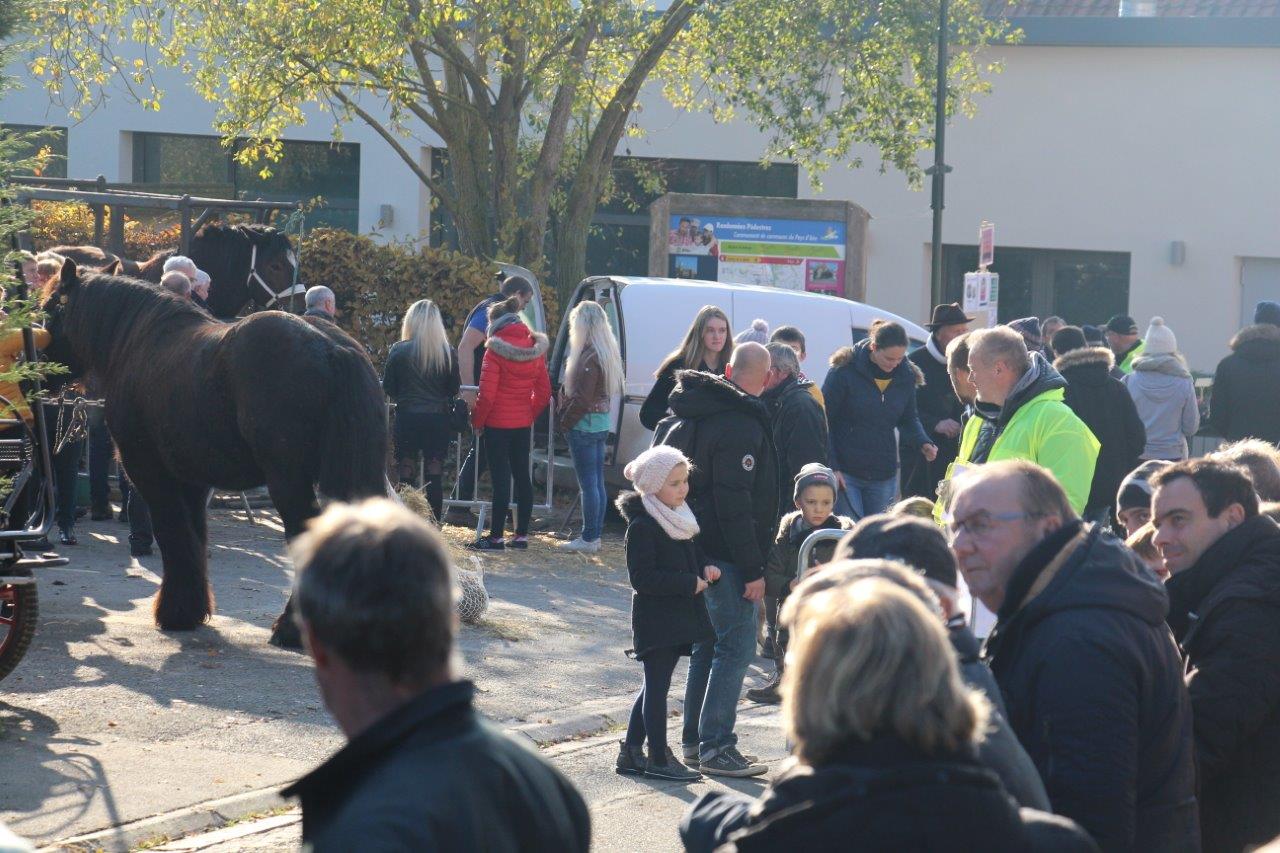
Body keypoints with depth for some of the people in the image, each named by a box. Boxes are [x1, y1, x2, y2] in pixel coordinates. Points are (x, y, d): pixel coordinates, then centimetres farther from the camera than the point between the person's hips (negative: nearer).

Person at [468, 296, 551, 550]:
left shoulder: (496, 351, -13)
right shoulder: (535, 350, 6)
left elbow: (487, 395, -15)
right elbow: (544, 392, 9)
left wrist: (477, 420, -3)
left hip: (498, 423, -6)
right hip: (523, 423, 6)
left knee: (500, 478, -5)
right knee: (522, 476, 12)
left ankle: (496, 537, -1)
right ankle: (522, 534, 15)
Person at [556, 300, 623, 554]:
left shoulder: (589, 357, -18)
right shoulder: (607, 353, 11)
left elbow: (581, 399, -20)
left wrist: (564, 422, -8)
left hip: (584, 425, -10)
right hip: (601, 424, 10)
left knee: (588, 484, -6)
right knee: (597, 483, 13)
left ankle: (589, 539, -3)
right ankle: (594, 535, 19)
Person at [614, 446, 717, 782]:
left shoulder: (680, 518, 12)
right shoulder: (642, 526, -16)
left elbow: (692, 553, 25)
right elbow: (642, 577, -21)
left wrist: (705, 568, 2)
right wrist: (689, 583, -22)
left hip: (680, 616, 9)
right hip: (655, 618, -9)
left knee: (655, 686, 14)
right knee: (657, 685, -3)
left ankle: (631, 752, 23)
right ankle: (659, 759, 2)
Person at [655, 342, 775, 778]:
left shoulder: (692, 413, 11)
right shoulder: (741, 426, -19)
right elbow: (734, 504, -22)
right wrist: (753, 569, -19)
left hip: (695, 549, 9)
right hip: (724, 557, -9)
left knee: (708, 643, 18)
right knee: (736, 646, -5)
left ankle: (694, 739, 24)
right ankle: (715, 746, -5)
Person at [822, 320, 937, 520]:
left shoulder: (906, 377, 2)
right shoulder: (845, 371, -10)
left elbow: (909, 420, 16)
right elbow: (824, 420, -6)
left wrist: (922, 443, -6)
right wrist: (832, 467, -11)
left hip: (883, 477, 4)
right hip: (845, 472, -4)